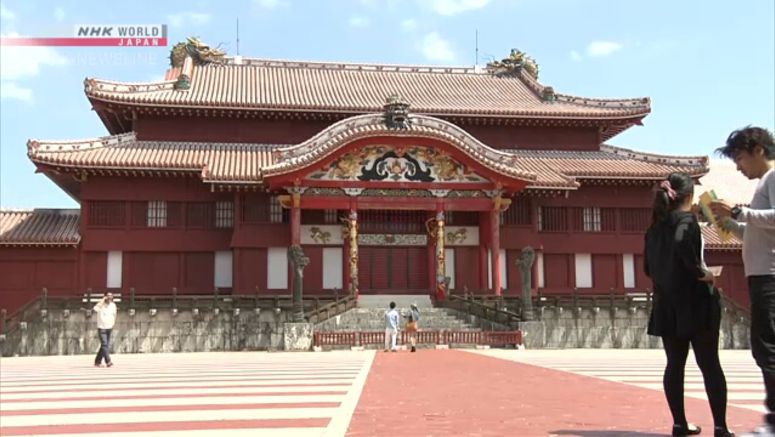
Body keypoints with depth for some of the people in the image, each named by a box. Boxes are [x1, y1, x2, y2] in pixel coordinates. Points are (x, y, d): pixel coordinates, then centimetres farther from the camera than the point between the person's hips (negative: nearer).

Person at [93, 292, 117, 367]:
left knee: (105, 346, 8)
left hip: (109, 328, 6)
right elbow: (95, 309, -32)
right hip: (101, 328, -6)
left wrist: (112, 324, 9)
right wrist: (103, 300, -26)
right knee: (104, 345, -13)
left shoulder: (113, 305, 6)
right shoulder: (101, 304, -9)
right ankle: (108, 362, -14)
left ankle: (97, 362, 19)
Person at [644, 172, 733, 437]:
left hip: (667, 305, 6)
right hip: (694, 302, -6)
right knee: (710, 365, 1)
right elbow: (681, 243, -31)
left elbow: (649, 268, 13)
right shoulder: (686, 219, -9)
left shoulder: (655, 227, 11)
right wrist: (700, 272, -20)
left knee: (675, 364, 10)